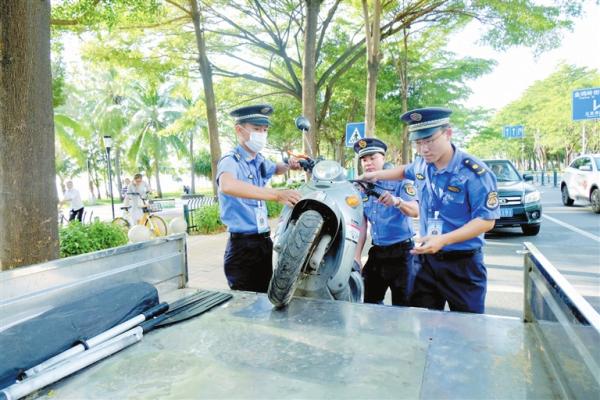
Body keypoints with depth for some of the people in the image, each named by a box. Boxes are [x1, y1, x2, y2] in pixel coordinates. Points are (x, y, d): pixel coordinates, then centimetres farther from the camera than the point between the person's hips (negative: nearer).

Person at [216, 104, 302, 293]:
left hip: (264, 242, 7)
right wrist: (276, 194, -47)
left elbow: (275, 168, 34)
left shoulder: (259, 160, 10)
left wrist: (289, 165, 9)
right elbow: (227, 186, -38)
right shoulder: (230, 160, -14)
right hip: (242, 246, -7)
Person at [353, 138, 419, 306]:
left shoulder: (399, 180, -8)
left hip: (401, 252, -5)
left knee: (402, 306, 2)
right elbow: (361, 224, 7)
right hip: (376, 252, 5)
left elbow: (415, 211, -24)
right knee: (370, 303, 14)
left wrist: (397, 201, -45)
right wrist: (356, 256, 0)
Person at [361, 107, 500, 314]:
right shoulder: (421, 164, 2)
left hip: (463, 264, -5)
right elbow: (406, 171, 28)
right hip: (427, 260, 5)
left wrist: (443, 240, -28)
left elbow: (486, 220, -17)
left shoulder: (474, 172, -18)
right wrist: (376, 175, 22)